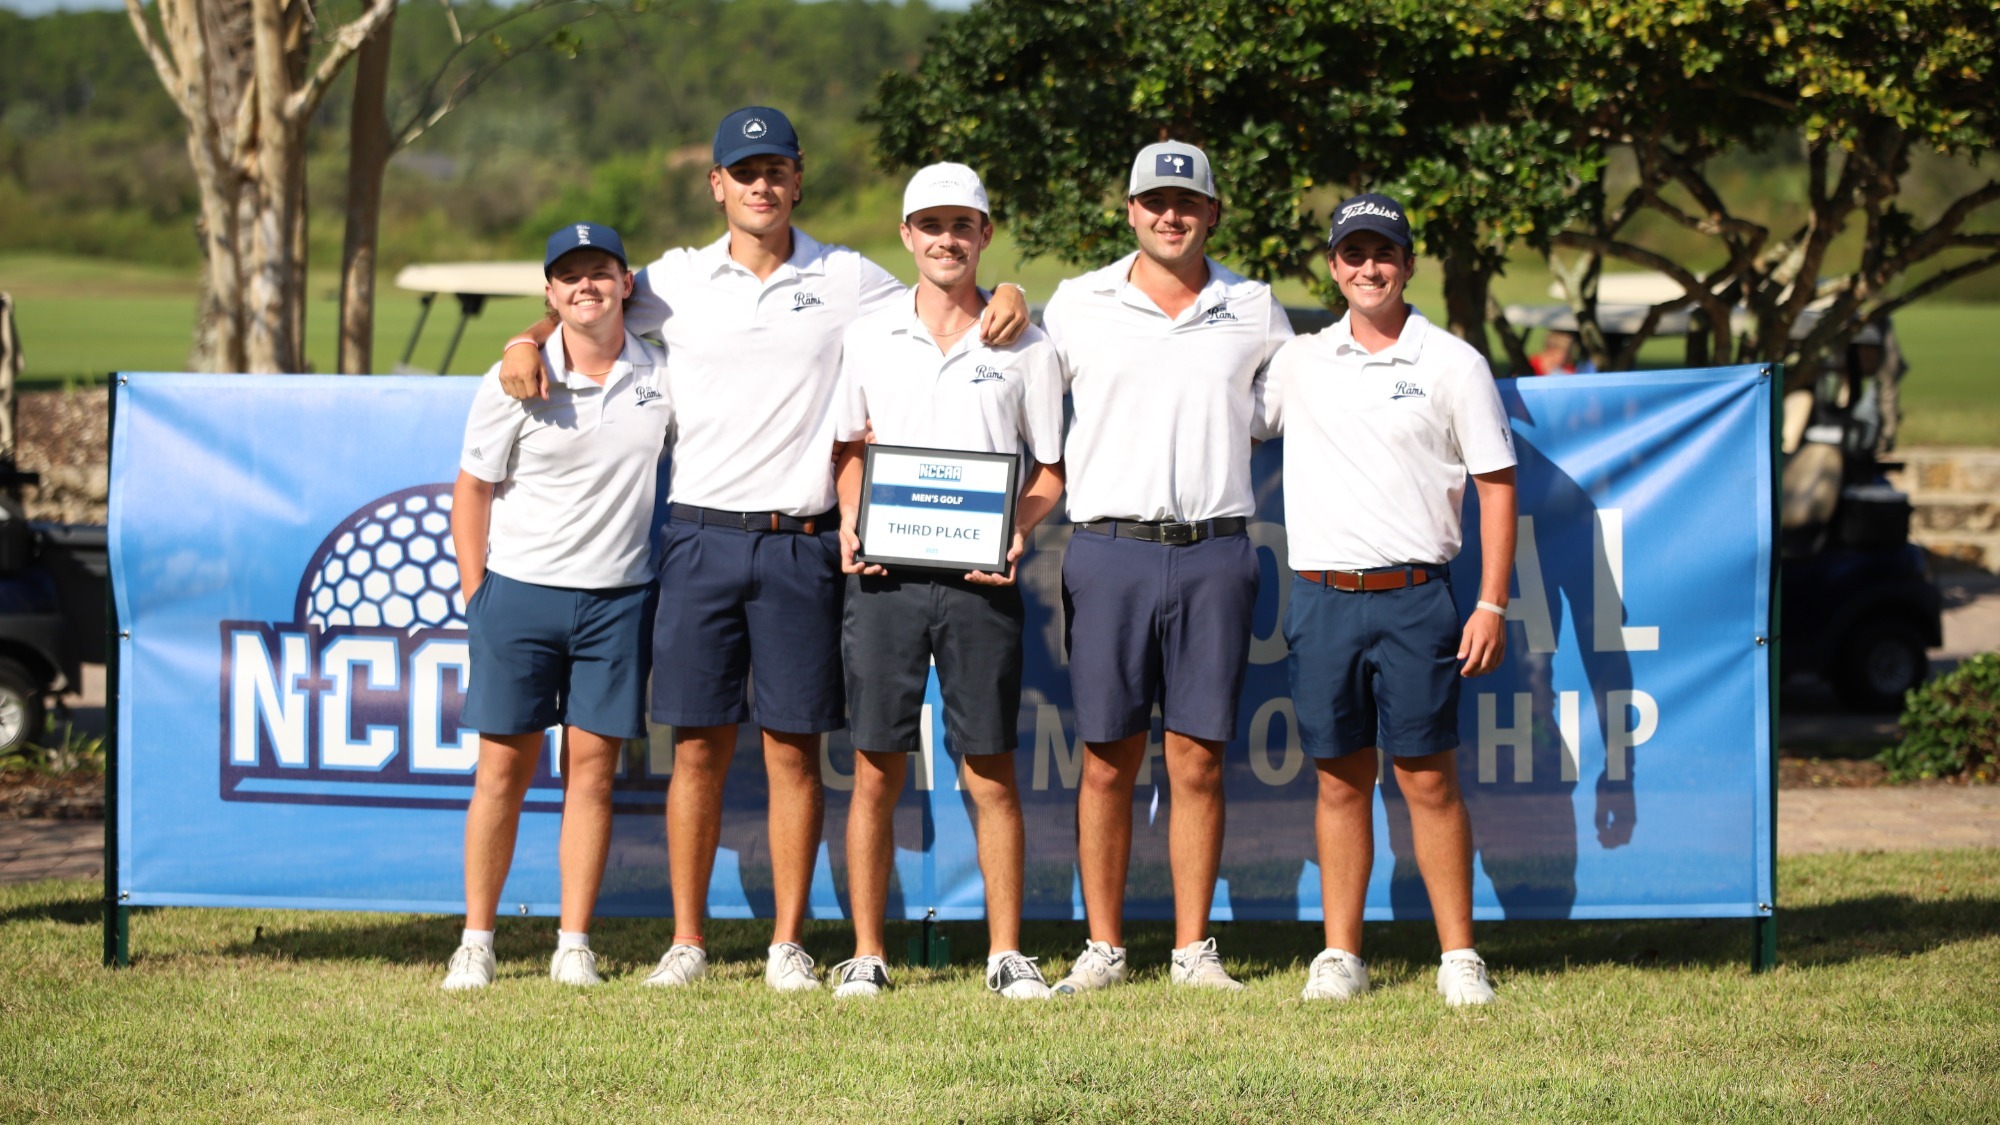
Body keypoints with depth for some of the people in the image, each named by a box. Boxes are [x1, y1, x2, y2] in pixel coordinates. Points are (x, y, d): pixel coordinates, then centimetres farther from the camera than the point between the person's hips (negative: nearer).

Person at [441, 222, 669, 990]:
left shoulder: (662, 376, 2)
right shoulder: (516, 382, -4)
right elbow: (473, 489, 2)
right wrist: (476, 597, -2)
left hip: (618, 596, 1)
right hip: (521, 588, -1)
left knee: (593, 765, 2)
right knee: (504, 766, 1)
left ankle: (574, 944, 7)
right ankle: (475, 942, 8)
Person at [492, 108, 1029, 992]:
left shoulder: (848, 281, 6)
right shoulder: (675, 280, 8)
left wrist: (1002, 302, -7)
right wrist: (528, 343, 1)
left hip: (801, 544, -1)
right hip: (702, 537, 1)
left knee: (793, 747, 1)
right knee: (699, 745, 2)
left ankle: (789, 942, 8)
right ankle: (686, 940, 9)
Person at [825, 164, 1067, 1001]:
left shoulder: (1025, 348, 6)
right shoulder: (868, 338, 10)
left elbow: (1048, 469, 9)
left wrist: (1018, 532, -9)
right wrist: (851, 522, -1)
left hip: (981, 583, -1)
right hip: (885, 577, 1)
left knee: (992, 773, 1)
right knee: (876, 771, 2)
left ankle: (1006, 953, 7)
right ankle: (866, 954, 8)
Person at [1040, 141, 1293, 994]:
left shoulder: (1255, 311, 10)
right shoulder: (1078, 304, 7)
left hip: (1213, 553, 1)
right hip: (1108, 548, -1)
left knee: (1197, 760, 1)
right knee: (1107, 761, 2)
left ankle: (1194, 948, 7)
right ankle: (1103, 947, 9)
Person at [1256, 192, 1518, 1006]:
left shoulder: (1452, 364, 3)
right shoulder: (1297, 363, 11)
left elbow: (1496, 484, 2)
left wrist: (1491, 604, -4)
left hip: (1413, 596, -3)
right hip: (1321, 596, 3)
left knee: (1429, 779, -2)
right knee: (1340, 779, 6)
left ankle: (1459, 957, 2)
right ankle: (1340, 954, 11)